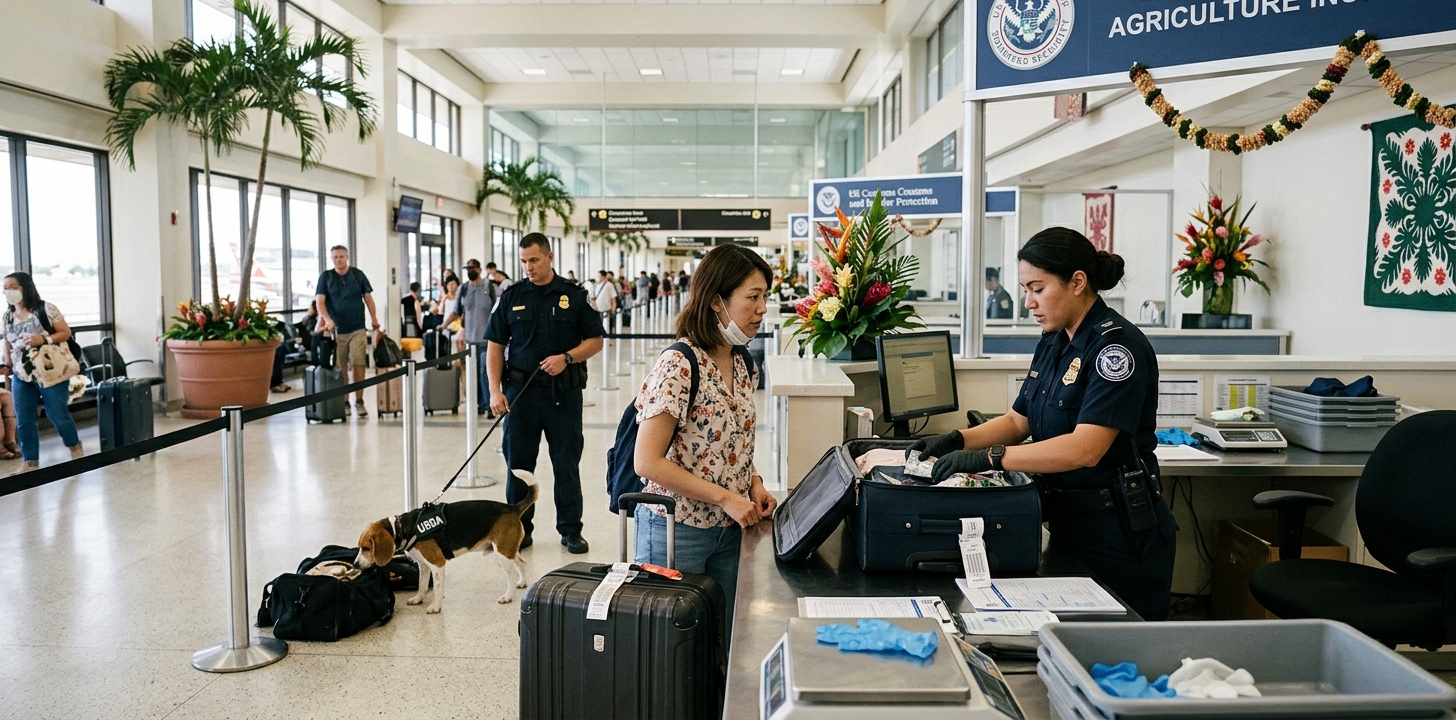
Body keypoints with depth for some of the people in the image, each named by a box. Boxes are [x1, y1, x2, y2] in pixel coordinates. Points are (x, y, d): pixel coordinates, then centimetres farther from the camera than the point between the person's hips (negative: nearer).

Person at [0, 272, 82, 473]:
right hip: (21, 376, 5)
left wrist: (43, 339, -23)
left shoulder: (46, 309, -9)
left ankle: (75, 446, 27)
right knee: (23, 420, 3)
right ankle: (30, 461, 12)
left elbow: (66, 333, -8)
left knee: (57, 414, 2)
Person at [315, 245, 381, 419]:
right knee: (340, 368, 4)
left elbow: (368, 297, 10)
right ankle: (344, 403, 12)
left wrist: (374, 318, 4)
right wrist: (327, 319, -20)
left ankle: (359, 401, 3)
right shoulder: (326, 277, 3)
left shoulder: (358, 274, 6)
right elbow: (320, 301, -4)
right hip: (336, 329, 0)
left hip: (357, 328, 0)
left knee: (359, 364, -6)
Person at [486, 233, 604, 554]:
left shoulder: (574, 295, 1)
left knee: (567, 463, 5)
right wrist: (495, 390, -4)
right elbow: (495, 346, 6)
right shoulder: (511, 296, 5)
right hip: (521, 391, 2)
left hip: (564, 392, -1)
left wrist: (566, 357, -15)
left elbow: (595, 340, 2)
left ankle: (571, 530, 17)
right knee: (518, 463, 7)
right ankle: (519, 528, 20)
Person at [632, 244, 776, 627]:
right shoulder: (678, 366, -19)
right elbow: (648, 462, -21)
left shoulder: (741, 364, 5)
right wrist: (725, 497, -21)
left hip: (730, 529, 7)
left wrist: (753, 482, -1)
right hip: (678, 529, -7)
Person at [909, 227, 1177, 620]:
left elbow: (1085, 449, -28)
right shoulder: (1053, 344, 8)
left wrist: (988, 458, -32)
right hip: (1066, 524, 8)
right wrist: (957, 440, -4)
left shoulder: (1117, 346, -19)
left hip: (1120, 534, -8)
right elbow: (1019, 420, 13)